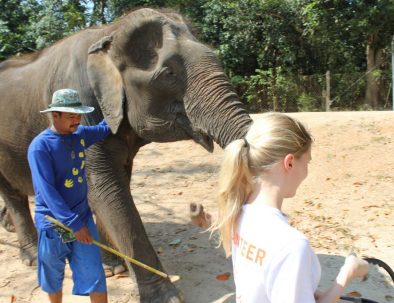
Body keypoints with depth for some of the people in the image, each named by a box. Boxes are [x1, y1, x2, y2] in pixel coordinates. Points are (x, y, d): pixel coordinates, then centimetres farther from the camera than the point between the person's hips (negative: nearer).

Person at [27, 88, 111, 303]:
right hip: (53, 222, -4)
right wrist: (73, 224, -26)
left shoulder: (80, 134, 2)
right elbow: (47, 191, -23)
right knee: (54, 276, 15)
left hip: (82, 216, 4)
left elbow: (105, 128, 23)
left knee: (94, 273, 2)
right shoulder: (40, 146, -18)